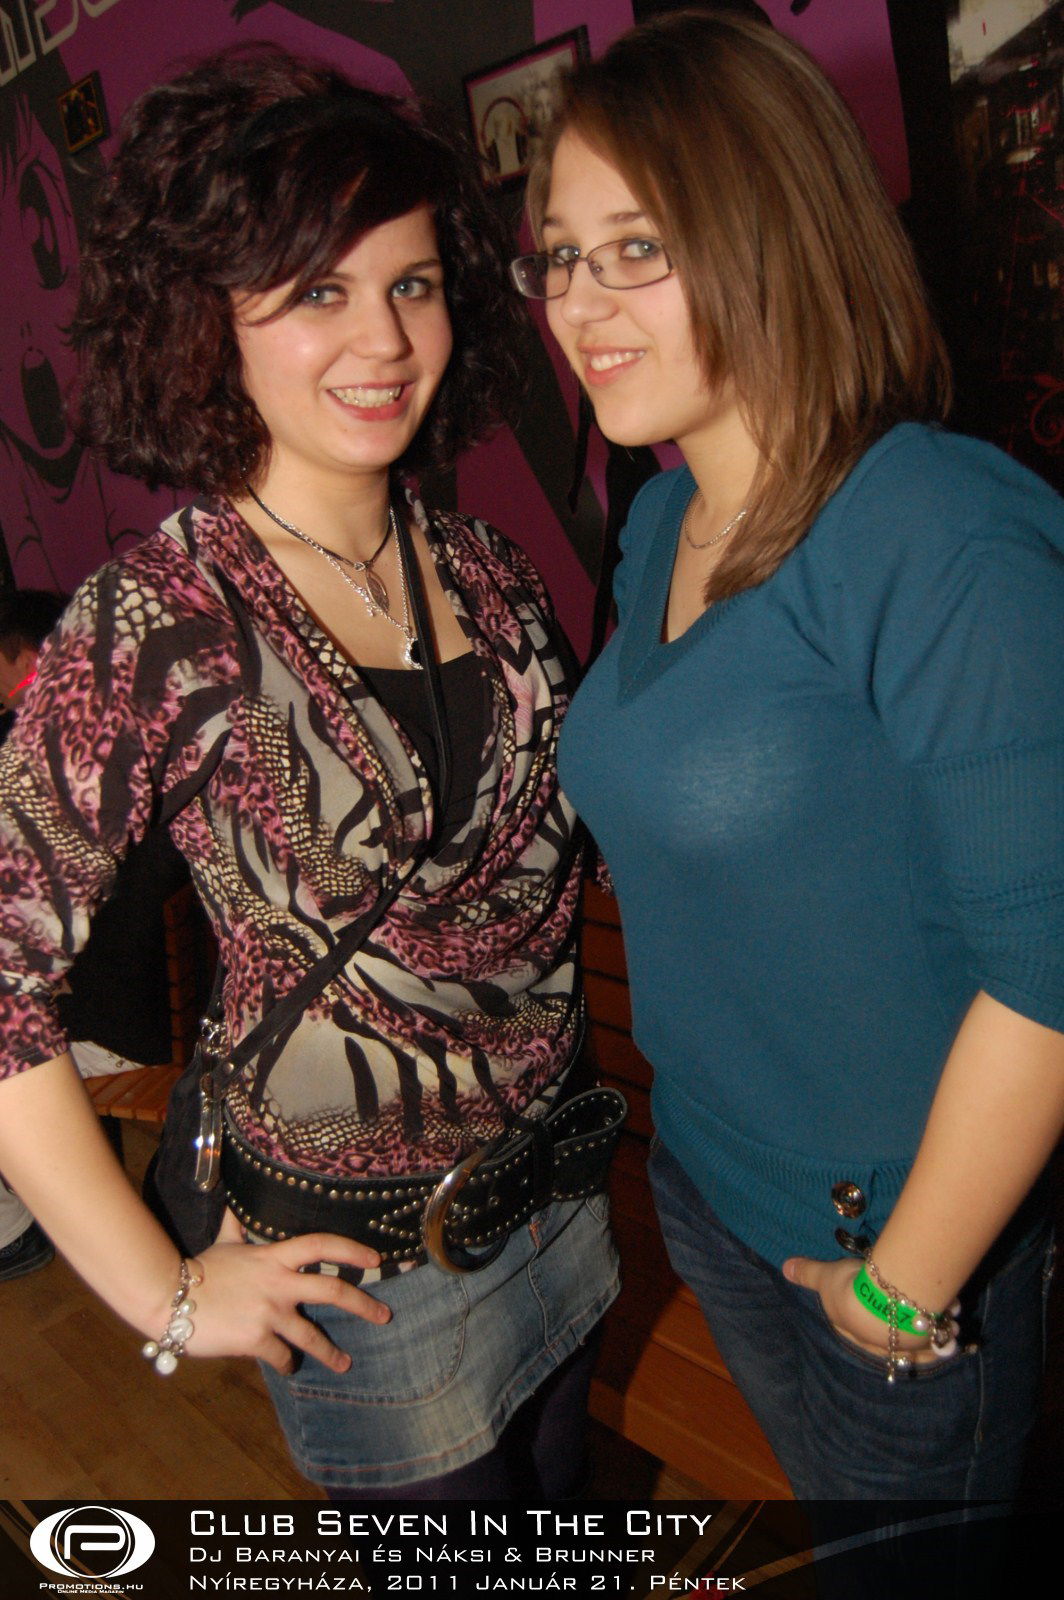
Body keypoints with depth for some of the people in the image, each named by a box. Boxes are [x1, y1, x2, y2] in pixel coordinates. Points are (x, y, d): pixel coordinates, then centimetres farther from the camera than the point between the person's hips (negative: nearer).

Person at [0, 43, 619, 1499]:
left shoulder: (486, 572, -4)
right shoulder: (157, 629, -22)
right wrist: (167, 1296, -15)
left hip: (562, 1196, 5)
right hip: (368, 1277, -5)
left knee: (566, 1510, 29)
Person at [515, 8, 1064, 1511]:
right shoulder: (660, 522, -2)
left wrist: (902, 1287, -14)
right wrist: (690, 1127, 8)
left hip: (917, 1228, -6)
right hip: (703, 1174, 7)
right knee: (817, 1491, 30)